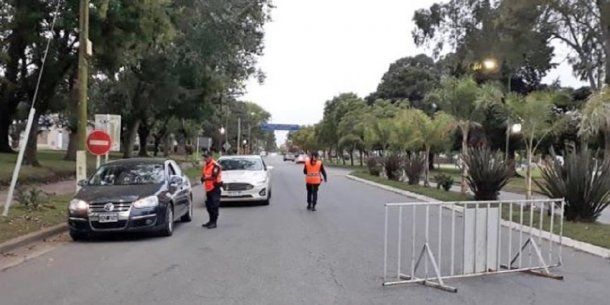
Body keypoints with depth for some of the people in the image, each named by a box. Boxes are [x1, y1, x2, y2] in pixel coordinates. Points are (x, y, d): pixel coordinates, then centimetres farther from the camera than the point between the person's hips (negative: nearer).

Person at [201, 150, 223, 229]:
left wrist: (205, 178, -17)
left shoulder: (215, 165, -15)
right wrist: (203, 178, 0)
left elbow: (214, 177, -22)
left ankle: (214, 222, -4)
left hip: (214, 188, -9)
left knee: (214, 206, -8)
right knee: (208, 205, 14)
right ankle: (211, 221, 26)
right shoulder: (205, 165, 14)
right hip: (208, 188, 9)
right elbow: (203, 174, 22)